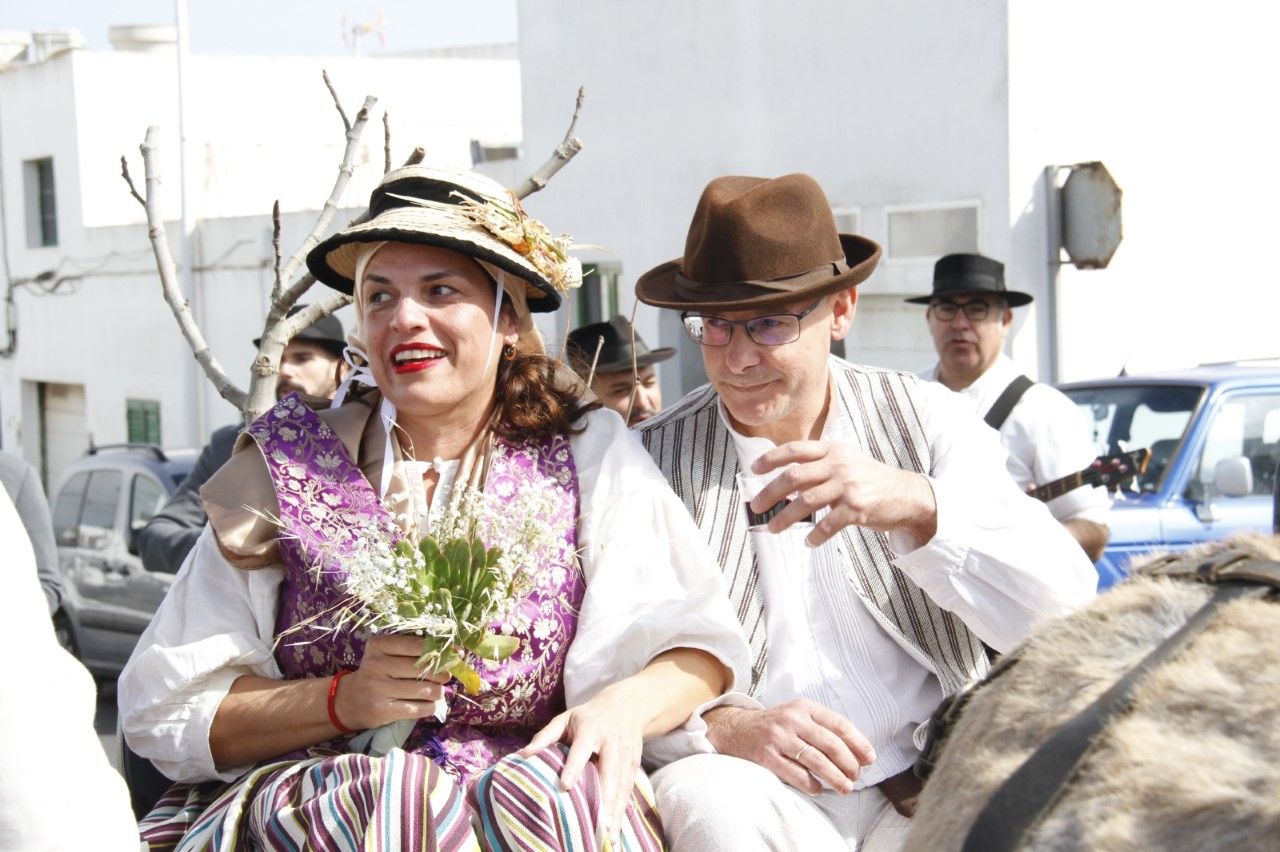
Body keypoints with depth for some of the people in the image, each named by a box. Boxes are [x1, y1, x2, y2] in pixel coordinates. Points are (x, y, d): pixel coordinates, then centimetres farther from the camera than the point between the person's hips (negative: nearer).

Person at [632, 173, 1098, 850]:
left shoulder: (928, 421, 3)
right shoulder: (653, 462, 2)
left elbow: (1068, 613, -8)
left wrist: (917, 506, -25)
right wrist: (718, 725, -24)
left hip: (935, 792, 2)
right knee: (700, 795, -32)